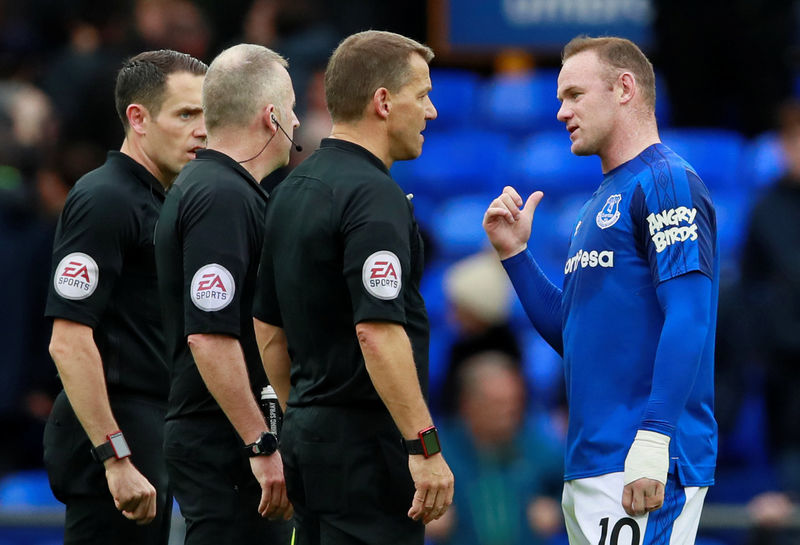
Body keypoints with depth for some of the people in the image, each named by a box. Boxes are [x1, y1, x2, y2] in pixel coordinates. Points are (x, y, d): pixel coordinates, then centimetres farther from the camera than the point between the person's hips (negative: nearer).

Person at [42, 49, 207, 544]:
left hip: (149, 441, 10)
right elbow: (69, 341, -20)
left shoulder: (158, 203, 17)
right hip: (111, 447, -10)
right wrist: (116, 459, -24)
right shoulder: (104, 201, -13)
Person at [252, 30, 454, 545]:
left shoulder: (293, 191, 13)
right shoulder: (373, 196, -16)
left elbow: (269, 329, 19)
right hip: (366, 444, -9)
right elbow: (377, 332, -24)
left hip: (308, 435, 10)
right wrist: (426, 447, -23)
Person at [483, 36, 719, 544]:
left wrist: (653, 441, -25)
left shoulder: (667, 183, -8)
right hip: (589, 465, 9)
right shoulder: (600, 202, 22)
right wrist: (514, 252, 15)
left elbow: (688, 319, -18)